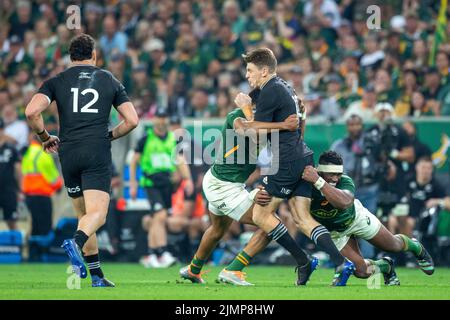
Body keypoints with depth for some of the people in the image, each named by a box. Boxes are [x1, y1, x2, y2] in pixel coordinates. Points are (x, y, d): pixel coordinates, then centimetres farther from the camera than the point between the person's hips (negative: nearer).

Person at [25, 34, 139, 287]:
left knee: (83, 215, 14)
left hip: (69, 153, 2)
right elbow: (132, 120, 6)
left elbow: (32, 112, -6)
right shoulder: (110, 81, 11)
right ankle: (76, 242, -43)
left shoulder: (56, 82, 9)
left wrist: (45, 138, 11)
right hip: (98, 154, -2)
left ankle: (97, 276, 12)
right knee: (98, 214, -10)